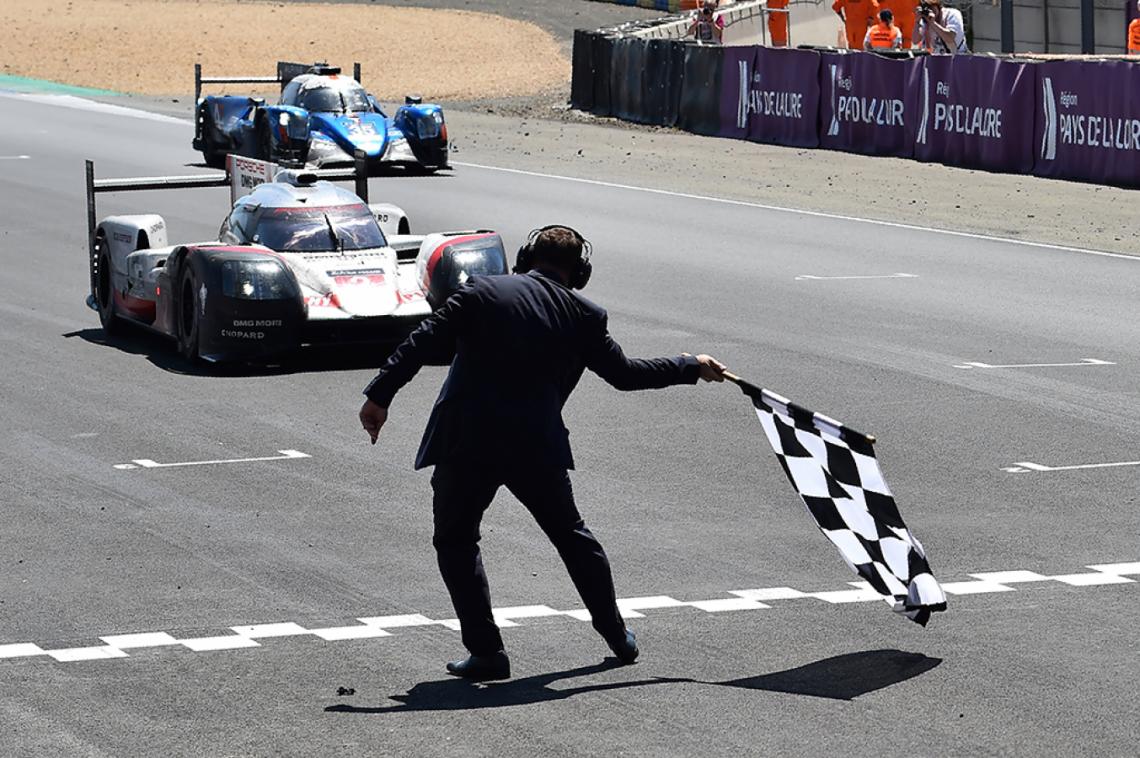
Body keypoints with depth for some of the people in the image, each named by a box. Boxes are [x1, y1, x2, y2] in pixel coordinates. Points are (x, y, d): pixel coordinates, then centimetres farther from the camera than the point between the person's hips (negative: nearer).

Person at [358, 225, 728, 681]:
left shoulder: (481, 293, 0)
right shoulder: (582, 316, 5)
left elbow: (423, 343, -7)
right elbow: (625, 373, 13)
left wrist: (380, 395, -5)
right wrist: (692, 368, 28)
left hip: (465, 442, -2)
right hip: (538, 447, 2)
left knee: (455, 541, 13)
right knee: (571, 535, 22)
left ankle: (486, 651, 2)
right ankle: (617, 635, 30)